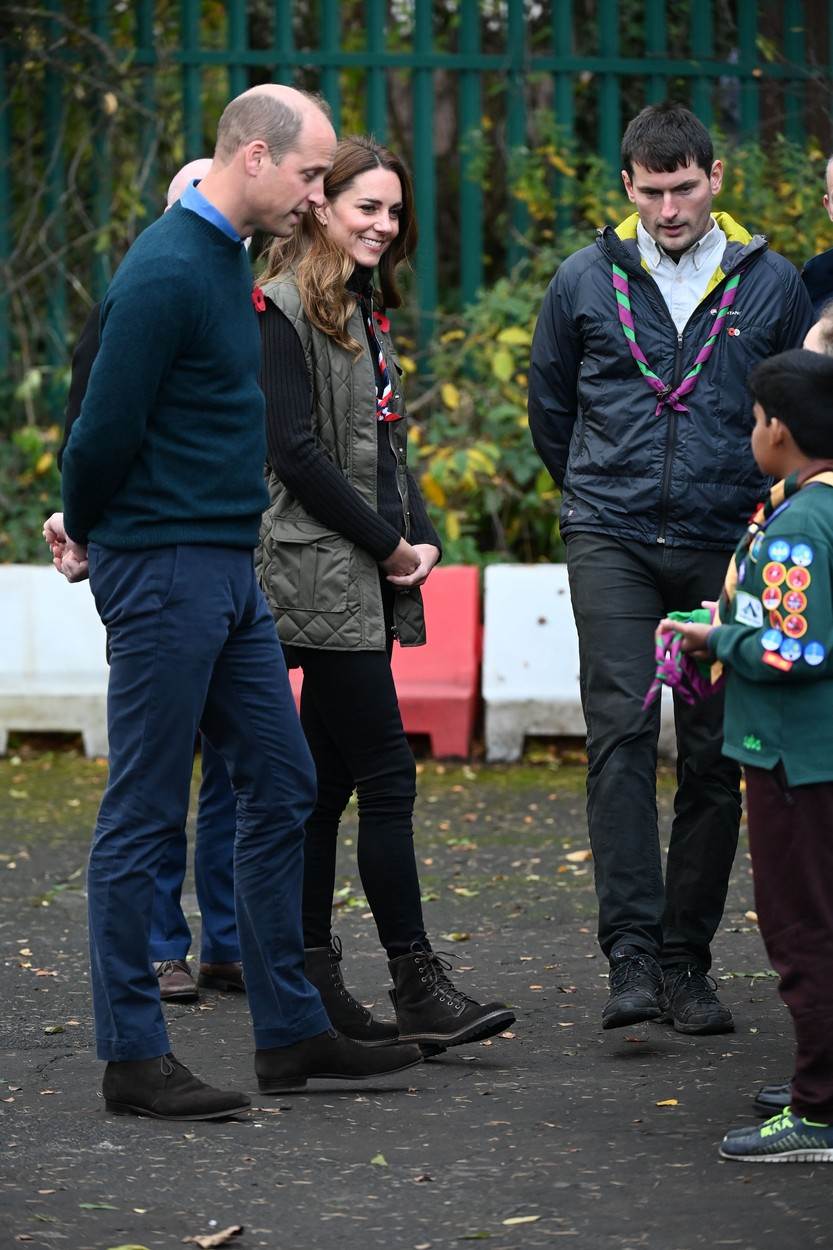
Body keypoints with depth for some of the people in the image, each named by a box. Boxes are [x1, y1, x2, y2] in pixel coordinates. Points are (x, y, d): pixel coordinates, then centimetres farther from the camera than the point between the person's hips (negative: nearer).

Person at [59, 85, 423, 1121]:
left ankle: (291, 1032, 19)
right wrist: (88, 531, -2)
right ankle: (132, 1058, 3)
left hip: (227, 570, 10)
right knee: (142, 816, -3)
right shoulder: (168, 272, -18)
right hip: (163, 568, -10)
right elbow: (107, 425, -18)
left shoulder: (226, 260, 14)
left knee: (280, 790, 12)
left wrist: (92, 528, 17)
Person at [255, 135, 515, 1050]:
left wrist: (420, 537, 4)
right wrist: (388, 542, -11)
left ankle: (311, 982, 11)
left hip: (365, 579, 9)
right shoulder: (287, 307, -10)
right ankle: (417, 987, -9)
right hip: (323, 575, -9)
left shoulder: (365, 309, 17)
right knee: (387, 774, -10)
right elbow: (295, 452, -16)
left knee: (327, 778, 9)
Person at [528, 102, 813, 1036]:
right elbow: (548, 407, 18)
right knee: (622, 731, -15)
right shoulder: (587, 281, 3)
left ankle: (687, 959, 11)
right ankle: (631, 951, -17)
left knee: (714, 756, 3)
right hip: (612, 539, -1)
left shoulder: (771, 284, 3)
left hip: (727, 548, 1)